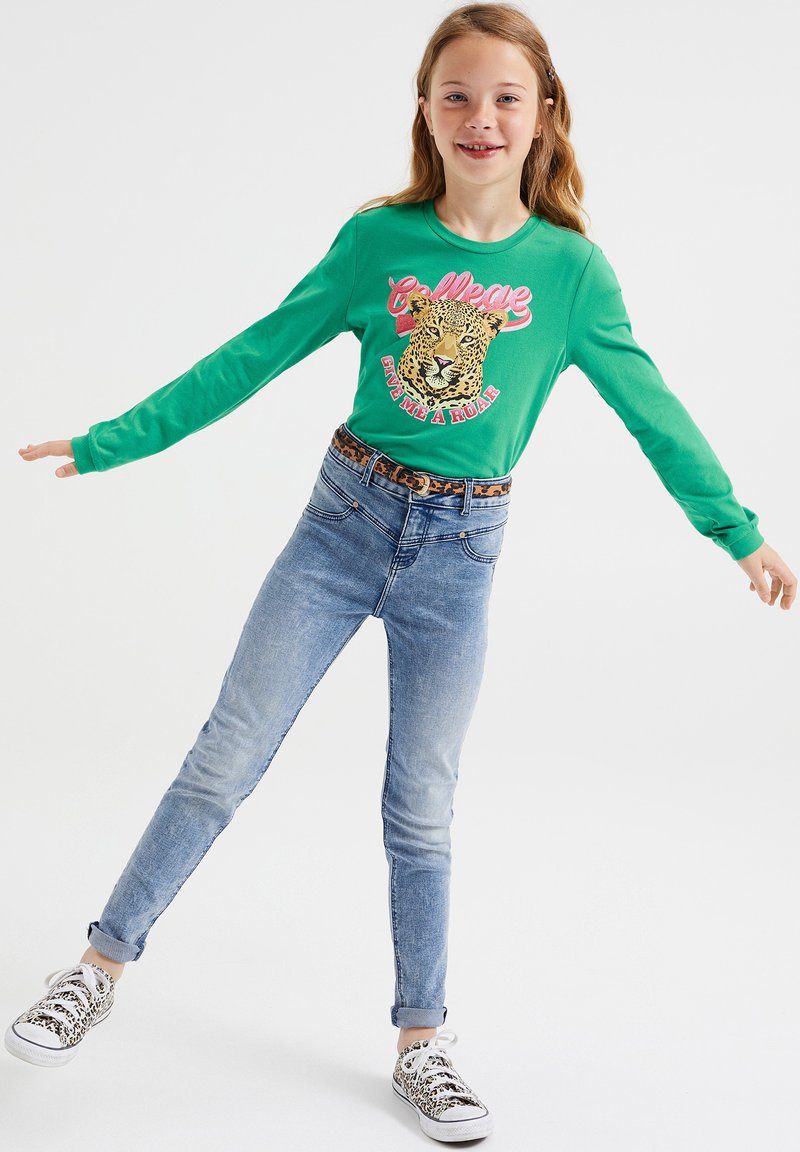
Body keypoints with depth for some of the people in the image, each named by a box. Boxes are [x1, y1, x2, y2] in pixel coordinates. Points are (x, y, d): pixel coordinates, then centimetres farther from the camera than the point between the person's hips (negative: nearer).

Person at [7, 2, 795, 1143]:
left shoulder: (570, 267, -4)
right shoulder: (377, 237, -3)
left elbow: (649, 406, 5)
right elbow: (255, 356, 2)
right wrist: (108, 443, 2)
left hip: (459, 549, 0)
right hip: (345, 515, 1)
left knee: (421, 811, 7)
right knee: (226, 756, 0)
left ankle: (422, 1044, 23)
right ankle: (104, 962, 16)